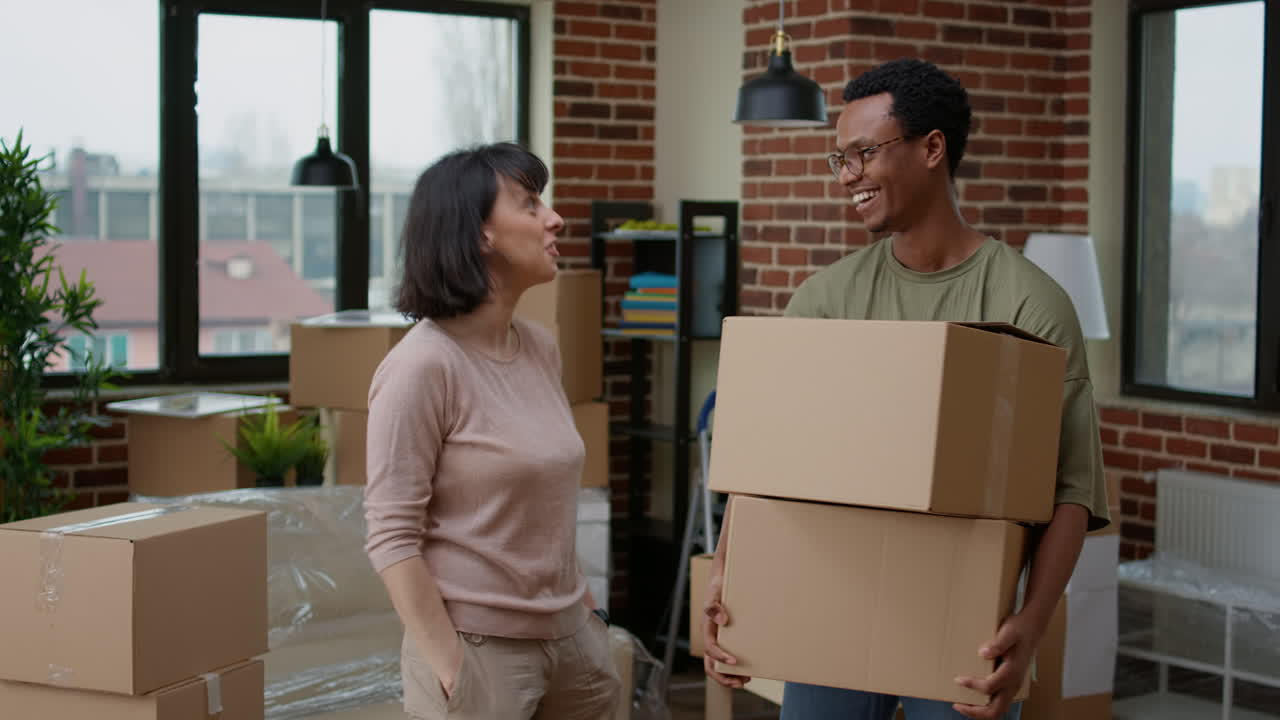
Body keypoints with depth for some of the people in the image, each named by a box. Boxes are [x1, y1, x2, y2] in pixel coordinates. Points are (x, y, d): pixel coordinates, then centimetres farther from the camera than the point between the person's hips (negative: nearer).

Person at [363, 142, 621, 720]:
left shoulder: (541, 350, 6)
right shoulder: (423, 367, -16)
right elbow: (391, 537, -16)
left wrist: (586, 612, 14)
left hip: (570, 637, 7)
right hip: (477, 644, -7)